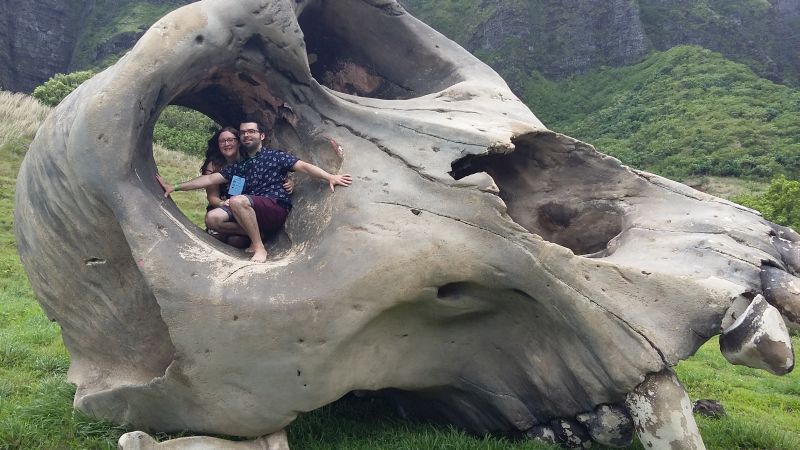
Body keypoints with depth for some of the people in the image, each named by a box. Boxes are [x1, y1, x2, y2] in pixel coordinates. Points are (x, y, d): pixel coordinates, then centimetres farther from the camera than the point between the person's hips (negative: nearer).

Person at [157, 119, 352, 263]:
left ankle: (259, 247, -21)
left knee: (238, 201, -33)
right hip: (249, 213, 6)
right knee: (213, 218, -16)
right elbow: (209, 179, 15)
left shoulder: (275, 156, 5)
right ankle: (254, 234, -4)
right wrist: (175, 187, 8)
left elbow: (303, 166, -8)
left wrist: (329, 177, -23)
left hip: (276, 209, -6)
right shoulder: (238, 166, 19)